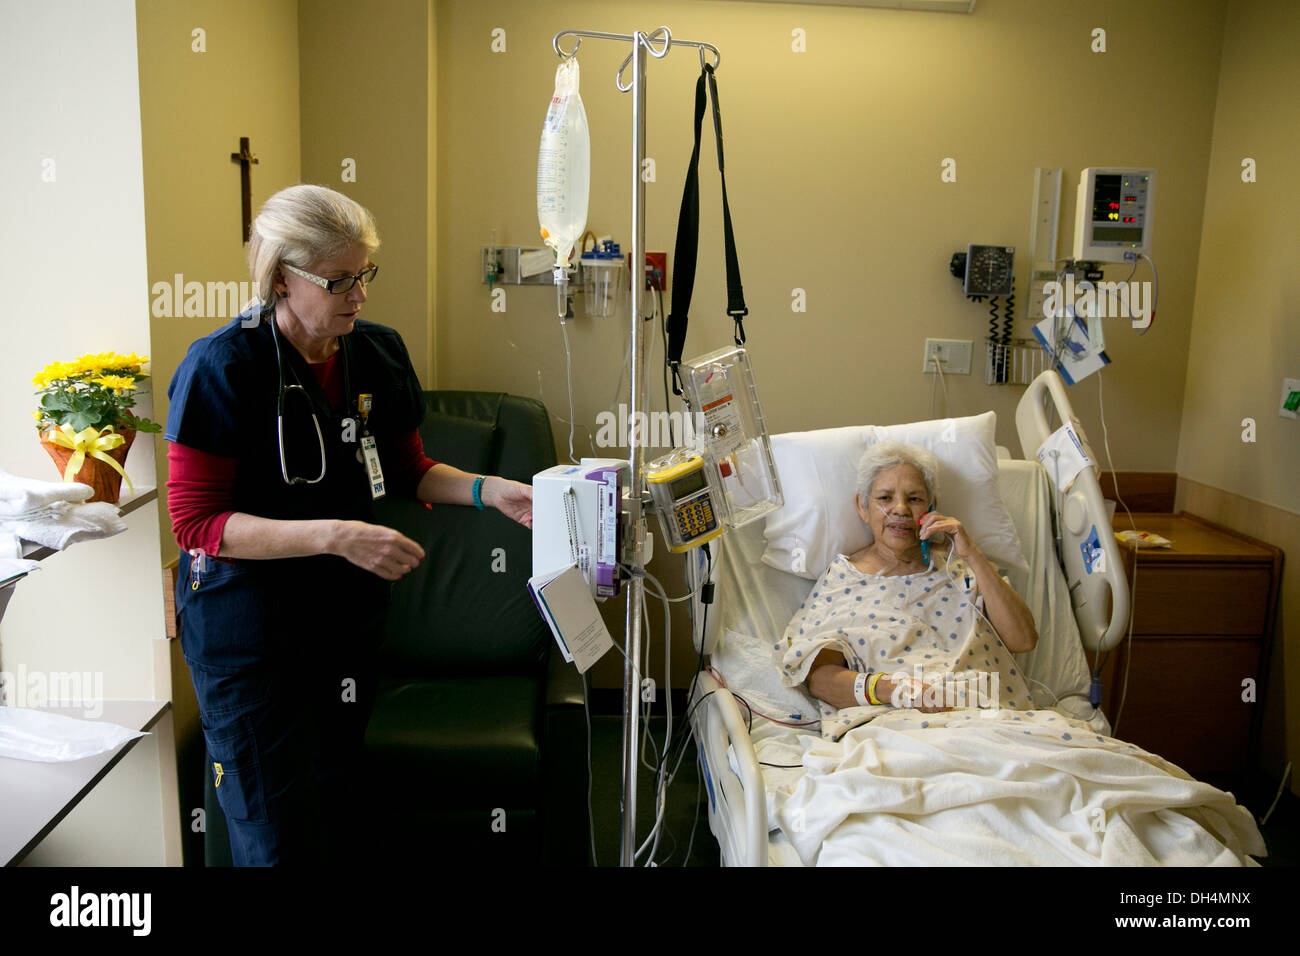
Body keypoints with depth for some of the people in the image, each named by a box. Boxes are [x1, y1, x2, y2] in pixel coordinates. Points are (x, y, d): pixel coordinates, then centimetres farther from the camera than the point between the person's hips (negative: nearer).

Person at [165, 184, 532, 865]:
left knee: (343, 812, 11)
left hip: (347, 614, 5)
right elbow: (195, 520, -16)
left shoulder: (378, 354, 2)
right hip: (248, 625, -4)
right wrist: (335, 535, -27)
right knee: (280, 839, 3)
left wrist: (489, 490, -6)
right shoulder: (224, 367, -15)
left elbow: (409, 470, 13)